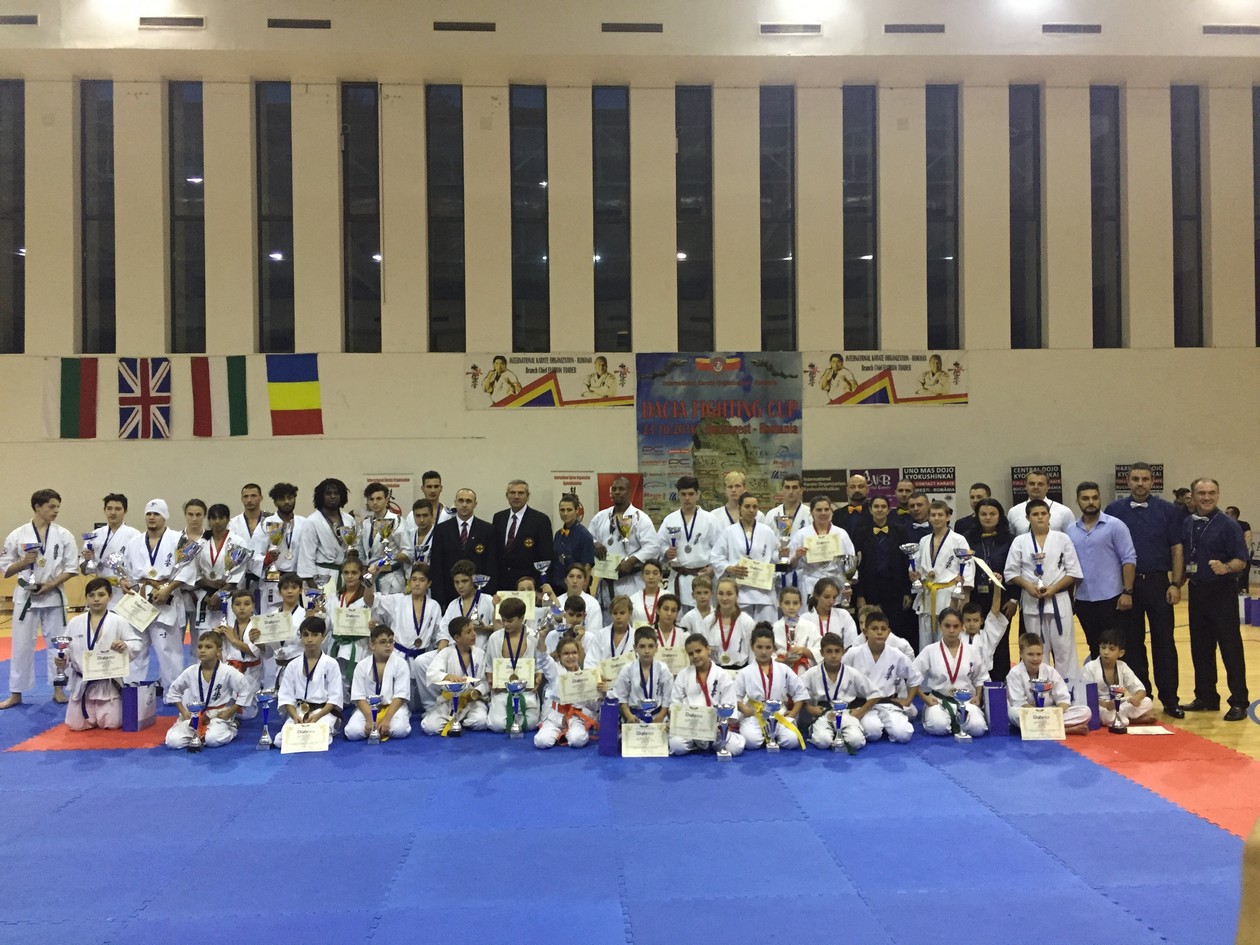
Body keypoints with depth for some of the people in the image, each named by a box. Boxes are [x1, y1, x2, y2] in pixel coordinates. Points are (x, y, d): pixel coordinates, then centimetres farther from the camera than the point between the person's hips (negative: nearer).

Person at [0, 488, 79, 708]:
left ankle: (58, 689, 19)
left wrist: (50, 585, -12)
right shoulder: (18, 535, -4)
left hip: (53, 596, 1)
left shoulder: (63, 535, -3)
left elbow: (72, 567, -1)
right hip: (25, 596, -1)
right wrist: (24, 562, -17)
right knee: (22, 644, 5)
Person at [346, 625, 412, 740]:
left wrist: (386, 719, -20)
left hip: (394, 706, -1)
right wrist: (370, 720, -19)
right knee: (352, 732, -27)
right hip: (368, 708, 1)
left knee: (400, 730, -32)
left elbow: (400, 696, -9)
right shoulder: (362, 665, -1)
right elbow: (359, 697, -4)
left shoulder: (401, 664, -5)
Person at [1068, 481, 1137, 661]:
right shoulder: (1071, 530, 7)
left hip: (1110, 598, -4)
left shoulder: (1115, 525, -6)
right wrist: (1069, 595, 7)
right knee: (1094, 647, 14)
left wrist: (1127, 592, -15)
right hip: (1083, 599, 4)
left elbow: (1129, 559, -8)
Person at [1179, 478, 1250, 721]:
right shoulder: (1187, 525, 8)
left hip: (1222, 592, -5)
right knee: (1200, 648, 11)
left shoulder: (1228, 525, -7)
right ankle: (1206, 697, 22)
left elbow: (1241, 560, -11)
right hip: (1196, 591, 5)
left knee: (1230, 647, -3)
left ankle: (1239, 702, 4)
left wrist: (1227, 567, -31)